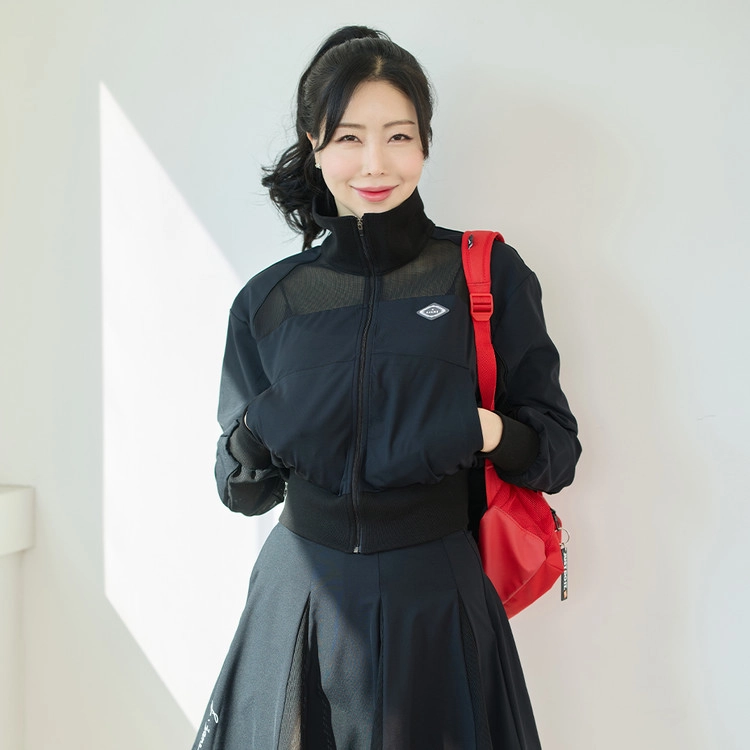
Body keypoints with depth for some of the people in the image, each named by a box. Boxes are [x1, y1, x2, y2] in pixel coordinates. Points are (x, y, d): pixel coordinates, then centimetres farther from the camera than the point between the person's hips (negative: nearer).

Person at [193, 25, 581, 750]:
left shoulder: (489, 275, -5)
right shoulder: (269, 301, 0)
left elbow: (557, 453, -2)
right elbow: (244, 492, 5)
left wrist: (487, 430, -22)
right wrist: (251, 449, -16)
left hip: (438, 607, -1)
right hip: (303, 602, 2)